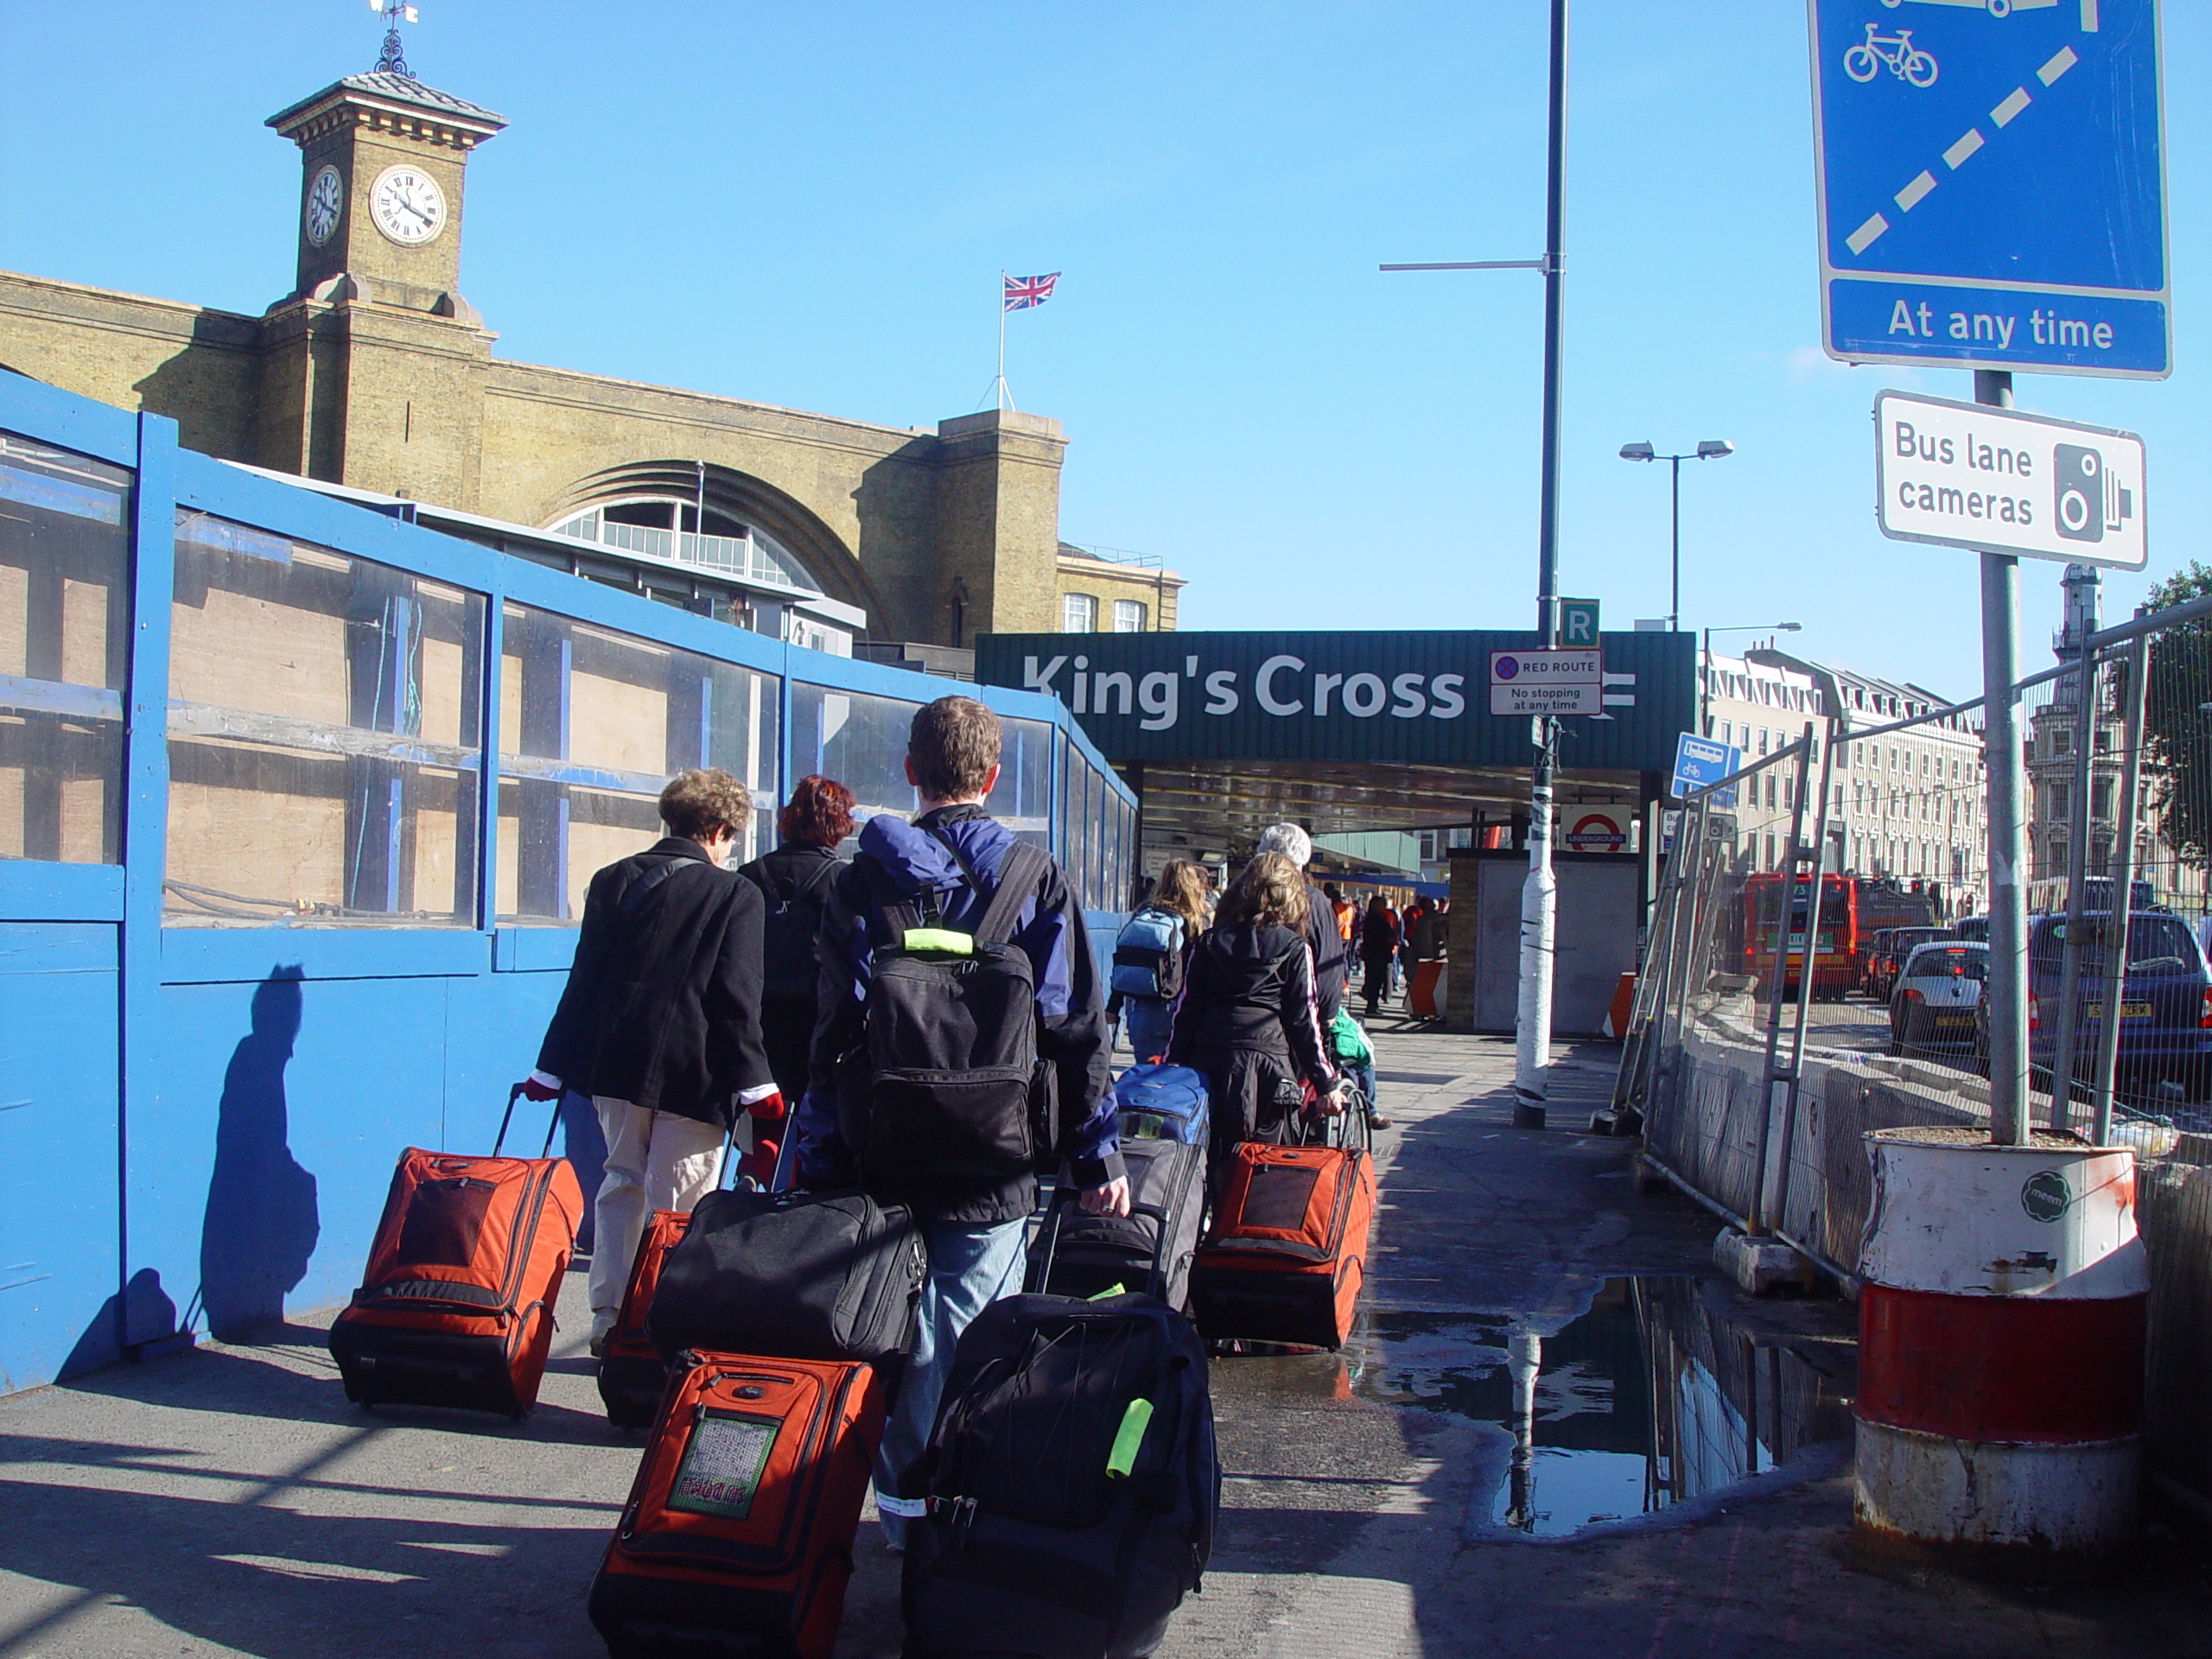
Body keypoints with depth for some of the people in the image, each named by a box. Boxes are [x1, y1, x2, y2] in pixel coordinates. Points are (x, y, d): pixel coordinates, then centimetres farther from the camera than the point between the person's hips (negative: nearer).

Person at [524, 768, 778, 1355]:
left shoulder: (613, 880, 8)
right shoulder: (735, 894, -5)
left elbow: (583, 979, 8)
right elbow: (736, 997, -10)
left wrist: (552, 1068, 11)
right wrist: (755, 1082, -7)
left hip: (616, 1060, 5)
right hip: (693, 1069, -4)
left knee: (622, 1182, 18)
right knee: (676, 1201, 2)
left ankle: (608, 1318, 17)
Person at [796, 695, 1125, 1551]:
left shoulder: (861, 881, 3)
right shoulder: (1037, 879, 2)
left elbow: (832, 1035, 2)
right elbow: (1075, 1029, 1)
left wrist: (821, 1162, 6)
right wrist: (1098, 1156, 6)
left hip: (885, 1159, 1)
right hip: (995, 1167, -1)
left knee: (901, 1341, 10)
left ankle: (904, 1513, 16)